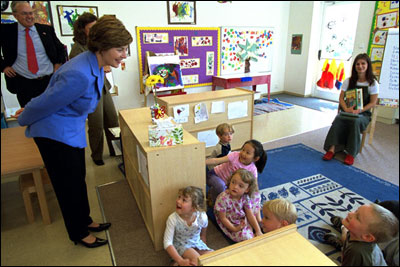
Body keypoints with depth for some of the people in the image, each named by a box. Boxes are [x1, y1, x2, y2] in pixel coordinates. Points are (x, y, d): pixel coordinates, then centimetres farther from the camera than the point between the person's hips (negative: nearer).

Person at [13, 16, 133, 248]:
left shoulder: (96, 66, -2)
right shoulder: (80, 75, -34)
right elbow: (46, 103, -20)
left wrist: (31, 109, 19)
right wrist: (24, 119, -1)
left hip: (73, 131, 8)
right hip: (55, 133, -8)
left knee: (79, 179, 21)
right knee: (69, 186, 9)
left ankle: (85, 221, 42)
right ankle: (79, 235, 31)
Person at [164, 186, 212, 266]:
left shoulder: (202, 217, -22)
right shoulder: (173, 218, -26)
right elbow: (167, 243, -23)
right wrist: (181, 261, -31)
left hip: (197, 243, 4)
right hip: (181, 245, -4)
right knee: (196, 259, -31)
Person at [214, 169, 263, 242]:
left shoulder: (246, 197, -19)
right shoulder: (223, 198, -35)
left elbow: (250, 215, -9)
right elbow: (223, 218, -22)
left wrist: (258, 231, -9)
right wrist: (234, 229, -24)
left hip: (243, 219, 5)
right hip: (230, 223, -5)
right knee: (246, 237, -28)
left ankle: (258, 218, 18)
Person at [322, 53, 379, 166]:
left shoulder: (373, 83, 1)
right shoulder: (348, 81, 8)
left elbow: (373, 103, -3)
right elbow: (341, 98, 2)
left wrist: (359, 110, -20)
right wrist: (346, 109, -18)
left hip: (363, 114, -2)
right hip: (347, 111, 2)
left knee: (355, 121, -36)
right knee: (338, 119, -32)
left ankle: (351, 153, -28)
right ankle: (332, 149, -36)